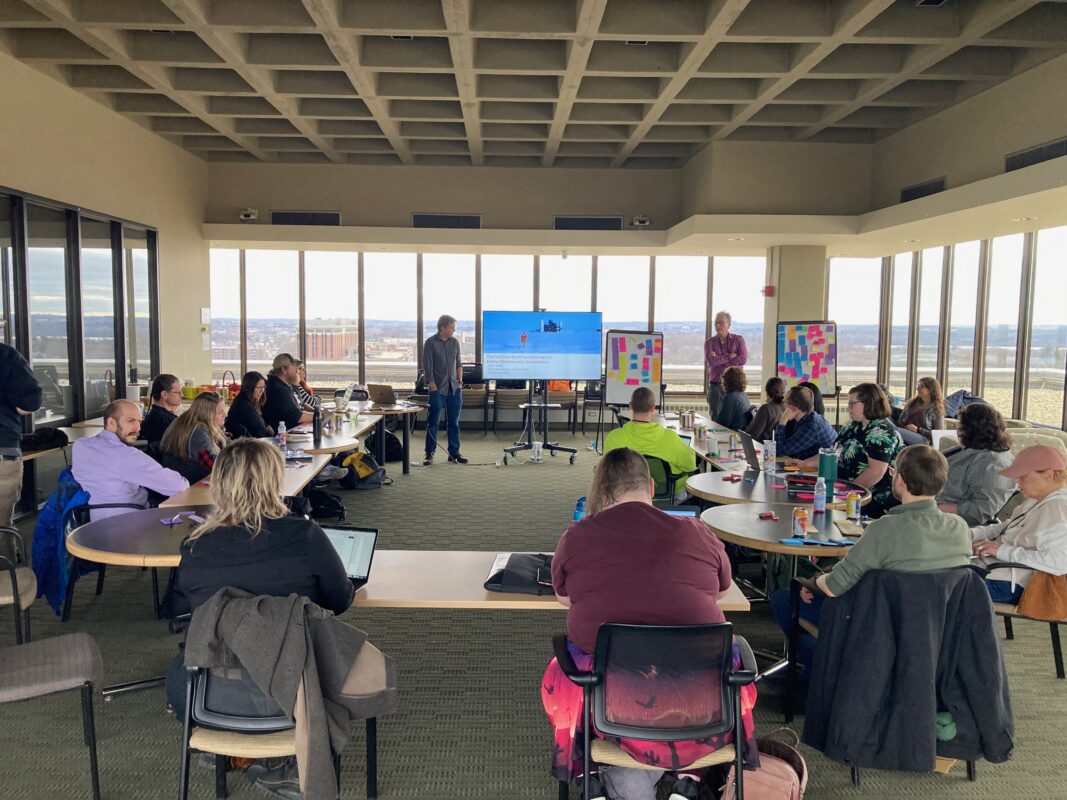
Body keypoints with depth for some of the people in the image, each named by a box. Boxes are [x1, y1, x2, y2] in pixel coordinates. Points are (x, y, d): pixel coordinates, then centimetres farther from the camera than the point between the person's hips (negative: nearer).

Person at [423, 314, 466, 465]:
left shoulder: (455, 342, 8)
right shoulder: (430, 343, -5)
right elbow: (428, 366, -7)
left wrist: (460, 382, 5)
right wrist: (432, 385, -12)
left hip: (454, 388, 5)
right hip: (437, 389, -4)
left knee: (454, 422, 9)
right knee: (433, 422, 0)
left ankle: (454, 452, 18)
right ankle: (429, 454, 6)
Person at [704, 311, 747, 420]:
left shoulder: (738, 339, 6)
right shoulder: (709, 342, 7)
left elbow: (743, 360, -9)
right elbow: (710, 361, -12)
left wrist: (719, 359, -9)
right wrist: (729, 357, -8)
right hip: (715, 385, 1)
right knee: (716, 418, 1)